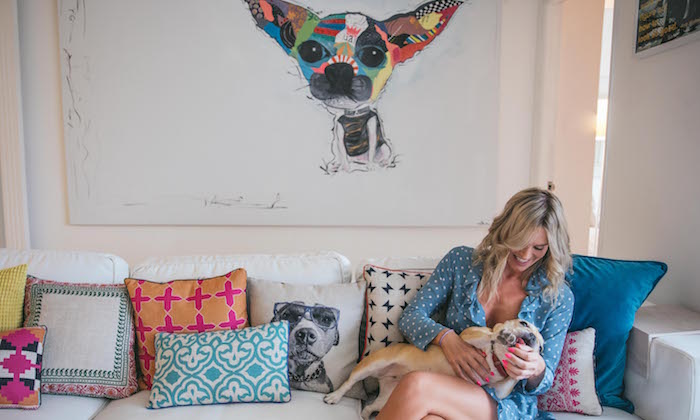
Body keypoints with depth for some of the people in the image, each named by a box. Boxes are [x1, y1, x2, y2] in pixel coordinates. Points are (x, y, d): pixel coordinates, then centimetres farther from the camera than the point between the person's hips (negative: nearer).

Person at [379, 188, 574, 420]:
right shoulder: (460, 260, 3)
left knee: (416, 385, -34)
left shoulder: (559, 298, 2)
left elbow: (545, 381, 6)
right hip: (449, 381, 2)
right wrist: (446, 337, -17)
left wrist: (536, 369, -19)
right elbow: (411, 317, 3)